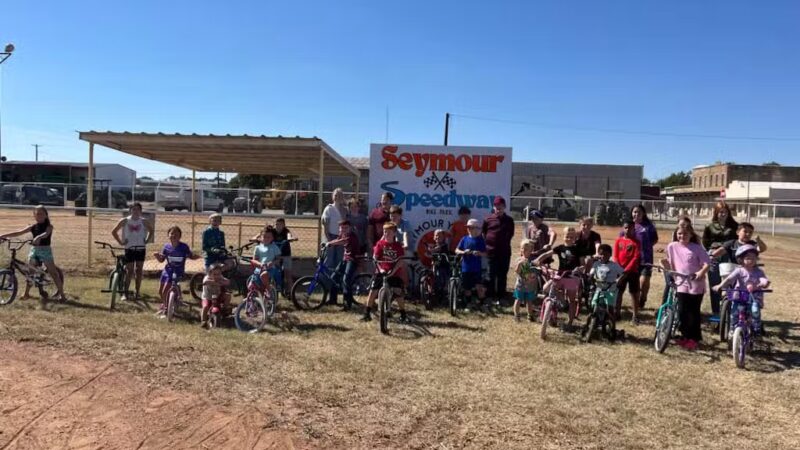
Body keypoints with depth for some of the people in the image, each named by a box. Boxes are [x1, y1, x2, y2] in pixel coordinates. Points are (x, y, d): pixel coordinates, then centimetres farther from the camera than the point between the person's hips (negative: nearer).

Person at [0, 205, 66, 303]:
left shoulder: (49, 226, -7)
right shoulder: (33, 226, 6)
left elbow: (46, 234, -28)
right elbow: (18, 232, 4)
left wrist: (38, 237, -49)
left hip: (45, 250, -5)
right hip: (34, 250, 5)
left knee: (53, 273, -5)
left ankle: (61, 295, -4)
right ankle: (26, 293, 27)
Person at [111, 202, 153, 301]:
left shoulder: (143, 222, 2)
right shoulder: (124, 221, -3)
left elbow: (151, 230, 18)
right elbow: (114, 232, 5)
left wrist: (146, 240, 7)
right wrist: (121, 242, -1)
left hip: (141, 249, 2)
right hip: (129, 249, -2)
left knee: (139, 271, 5)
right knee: (129, 271, -2)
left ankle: (137, 292, 14)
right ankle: (125, 293, 5)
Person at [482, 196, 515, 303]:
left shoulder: (509, 220, 5)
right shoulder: (488, 219, 1)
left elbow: (511, 233, 14)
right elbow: (483, 233, 9)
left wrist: (505, 241, 5)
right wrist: (488, 242, 3)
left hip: (505, 251, 1)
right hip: (491, 250, -1)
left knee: (502, 275, 6)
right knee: (491, 274, 4)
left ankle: (501, 296, 14)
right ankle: (491, 295, 13)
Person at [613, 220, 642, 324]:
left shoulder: (636, 242, -3)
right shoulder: (618, 241, 4)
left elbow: (636, 257, -10)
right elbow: (615, 257, 2)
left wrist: (627, 269, -17)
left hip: (632, 271, -2)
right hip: (620, 271, 3)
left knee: (634, 293, 4)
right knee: (618, 292, 7)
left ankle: (635, 315, 10)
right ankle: (617, 313, 18)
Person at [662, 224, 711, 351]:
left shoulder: (697, 248, -6)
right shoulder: (672, 246, 3)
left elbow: (707, 263, -11)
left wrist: (701, 272, -26)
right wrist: (666, 265, -5)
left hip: (696, 284, -3)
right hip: (682, 284, 3)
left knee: (694, 312, 4)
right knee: (682, 311, 1)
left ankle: (694, 338, 16)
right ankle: (685, 336, 18)